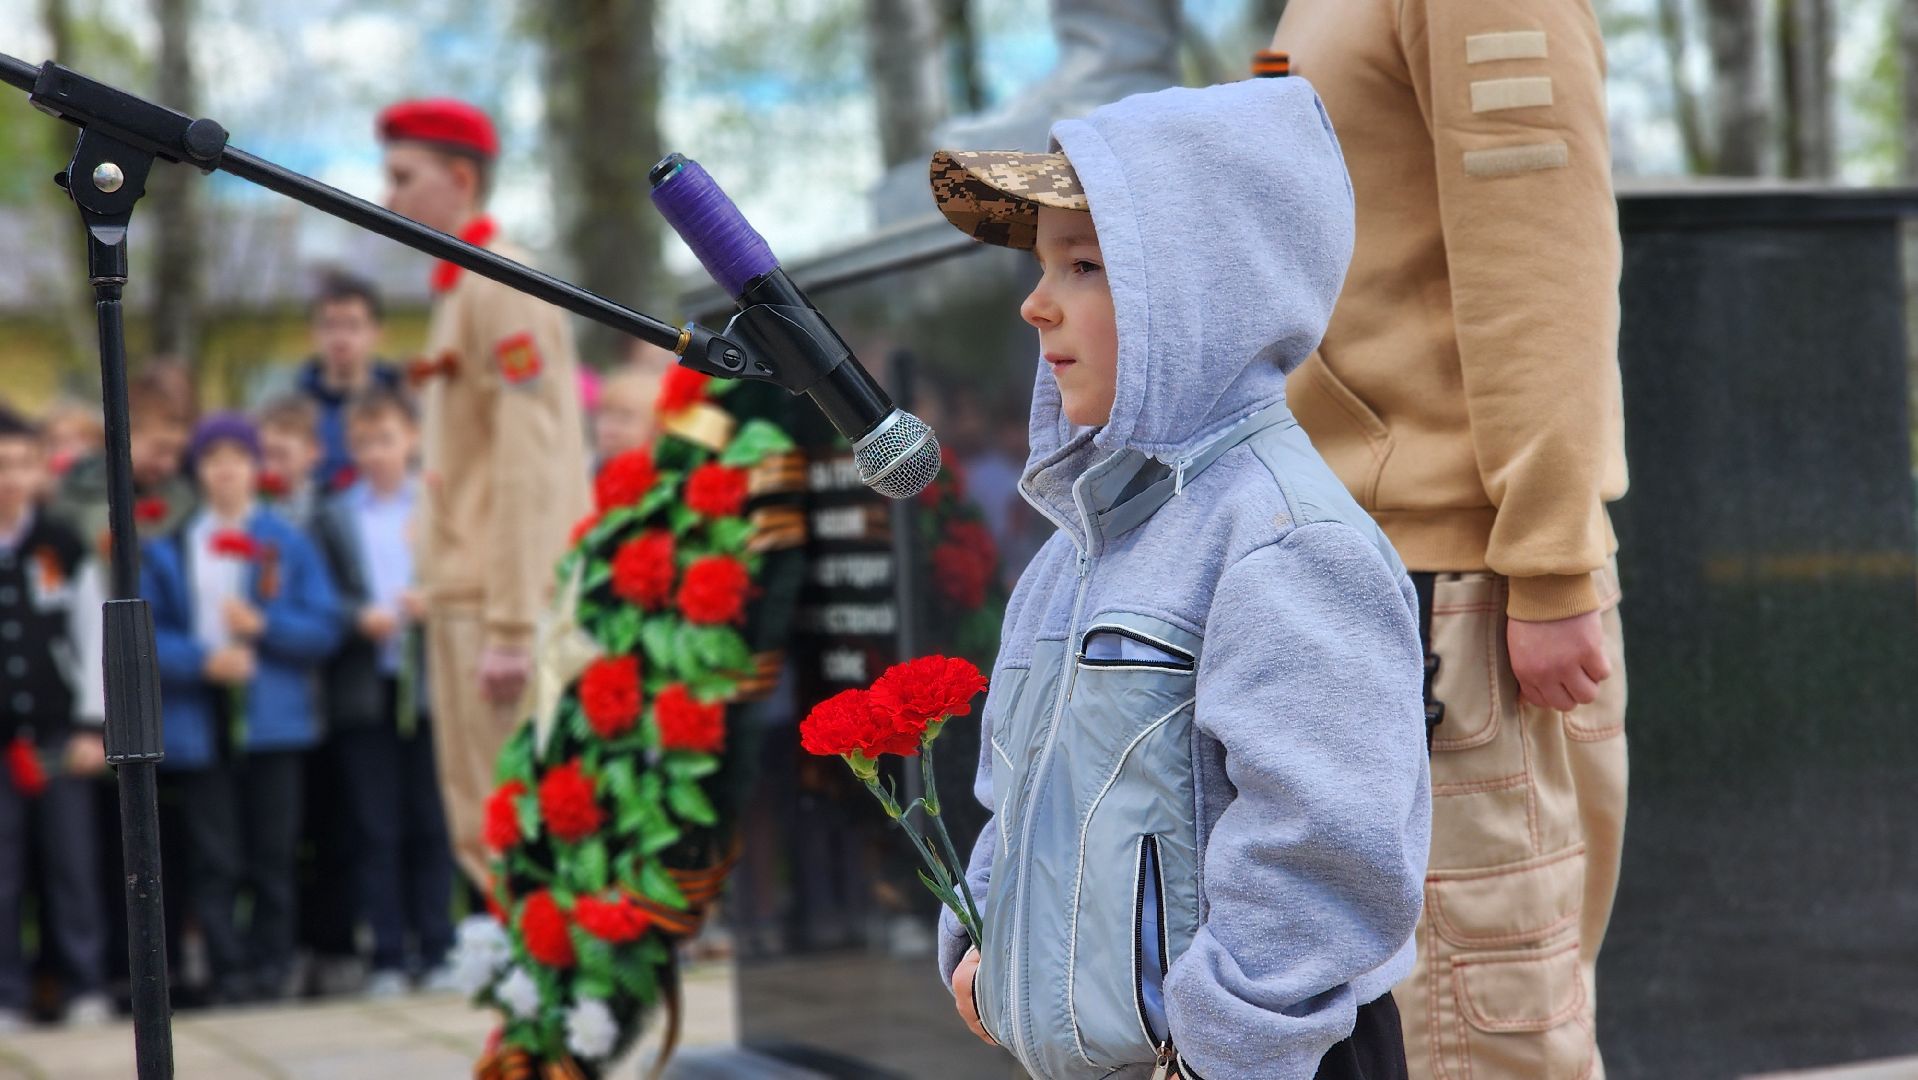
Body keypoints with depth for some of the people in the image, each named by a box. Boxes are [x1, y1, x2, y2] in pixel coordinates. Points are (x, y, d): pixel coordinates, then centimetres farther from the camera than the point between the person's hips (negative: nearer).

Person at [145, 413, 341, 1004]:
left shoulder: (289, 544, 6)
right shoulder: (168, 549, 7)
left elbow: (324, 628, 2)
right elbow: (146, 634, 3)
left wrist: (264, 624, -12)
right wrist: (202, 660, -12)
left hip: (273, 717, 0)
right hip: (197, 724, 0)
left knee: (273, 853, 3)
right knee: (214, 859, -1)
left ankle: (272, 963, 11)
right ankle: (230, 971, 3)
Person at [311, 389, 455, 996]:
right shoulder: (334, 518, 10)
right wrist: (361, 617, -13)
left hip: (429, 681, -1)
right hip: (363, 690, 1)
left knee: (432, 826, 2)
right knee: (376, 830, 1)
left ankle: (437, 952, 9)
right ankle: (387, 957, 6)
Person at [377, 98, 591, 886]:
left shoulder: (503, 291, -10)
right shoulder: (456, 291, 19)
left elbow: (529, 469, -17)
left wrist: (511, 625, -21)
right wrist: (442, 600, 17)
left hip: (505, 603, -10)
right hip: (462, 599, 10)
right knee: (481, 830, 10)